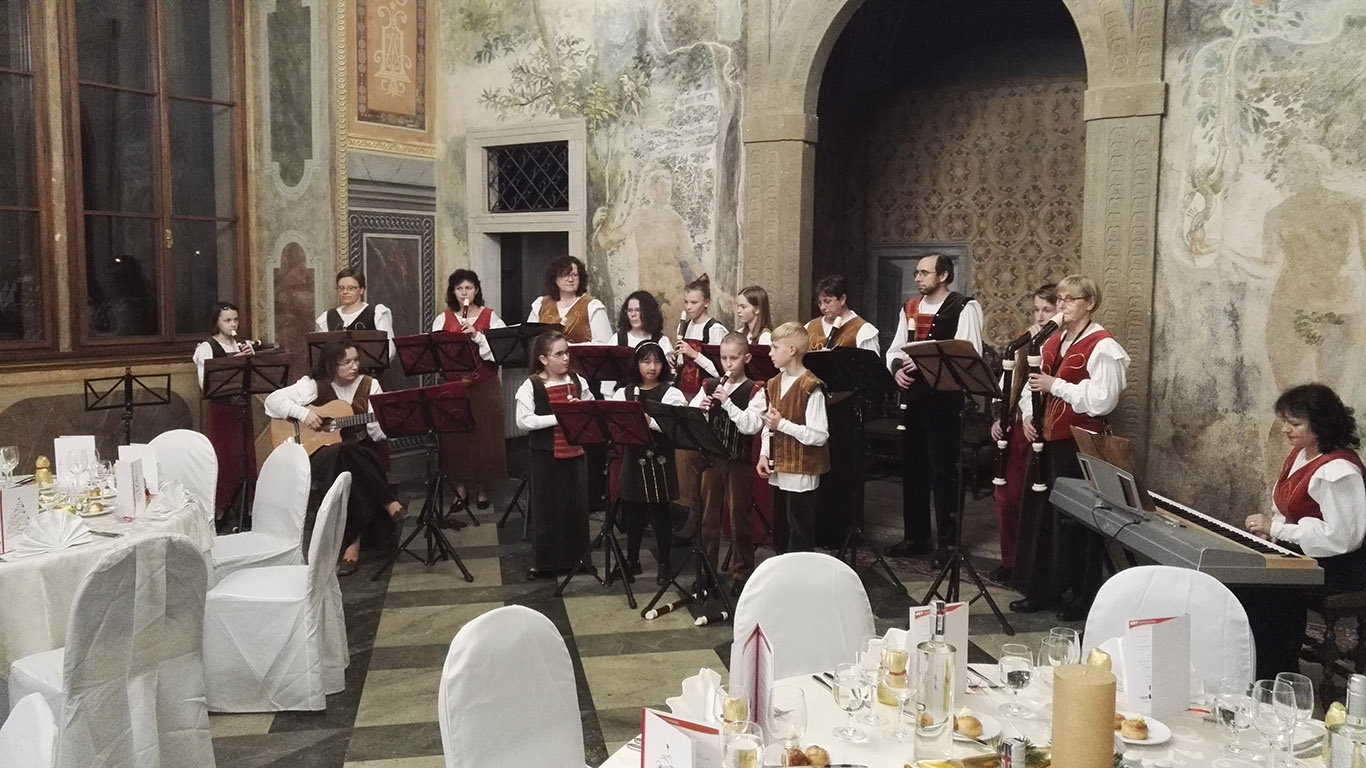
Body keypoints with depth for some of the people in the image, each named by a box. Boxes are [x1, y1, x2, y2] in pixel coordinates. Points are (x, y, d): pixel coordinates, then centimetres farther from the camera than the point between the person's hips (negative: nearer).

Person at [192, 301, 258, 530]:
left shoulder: (245, 346, 10)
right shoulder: (207, 348, -5)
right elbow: (206, 383, -17)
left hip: (242, 408, 5)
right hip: (220, 409, -5)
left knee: (245, 457, 7)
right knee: (223, 459, -3)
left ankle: (245, 508, 16)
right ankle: (219, 511, 5)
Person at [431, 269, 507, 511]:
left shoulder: (490, 317, 2)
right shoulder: (443, 319, 7)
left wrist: (477, 336, -20)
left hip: (484, 385, -1)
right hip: (453, 384, 1)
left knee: (484, 434, 1)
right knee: (455, 435, 2)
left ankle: (482, 489, 14)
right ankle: (460, 489, 14)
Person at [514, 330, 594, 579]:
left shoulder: (577, 381, 5)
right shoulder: (531, 385, -9)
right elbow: (523, 420, -17)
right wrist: (558, 417, -21)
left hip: (575, 451, 4)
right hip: (546, 454, -4)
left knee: (576, 504, 9)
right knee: (546, 506, 3)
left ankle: (574, 557, 24)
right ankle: (544, 561, 16)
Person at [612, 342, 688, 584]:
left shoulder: (671, 393, -4)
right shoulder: (623, 393, 7)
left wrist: (649, 420, -31)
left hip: (659, 461, -3)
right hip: (633, 459, 3)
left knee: (659, 514, 3)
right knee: (632, 512, 11)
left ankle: (664, 564, 16)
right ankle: (632, 560, 27)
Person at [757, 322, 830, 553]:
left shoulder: (811, 388, -17)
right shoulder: (774, 384, 8)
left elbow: (820, 436, -21)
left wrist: (783, 424, -23)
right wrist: (764, 455, 1)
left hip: (801, 473, -8)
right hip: (779, 471, 8)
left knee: (799, 537, 2)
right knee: (780, 533, 18)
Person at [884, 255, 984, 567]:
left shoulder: (964, 308, -7)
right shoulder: (910, 308, 13)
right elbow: (895, 348, 16)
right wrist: (897, 368, -6)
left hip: (944, 397, -7)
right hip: (912, 395, 7)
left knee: (943, 469, -1)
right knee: (912, 466, 13)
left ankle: (948, 541, 10)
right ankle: (916, 535, 25)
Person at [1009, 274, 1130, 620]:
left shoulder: (1103, 347, -11)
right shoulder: (1053, 342, 14)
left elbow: (1102, 399, -20)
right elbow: (1034, 383, 20)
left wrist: (1055, 385, -19)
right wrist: (1027, 413, 3)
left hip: (1080, 444, -8)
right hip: (1047, 439, 8)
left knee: (1074, 519, -2)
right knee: (1039, 511, 11)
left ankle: (1083, 595, 12)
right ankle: (1042, 590, 22)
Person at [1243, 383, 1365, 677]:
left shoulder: (1338, 471, -20)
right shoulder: (1300, 454, 10)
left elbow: (1340, 537, -26)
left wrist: (1276, 528, -21)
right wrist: (1270, 527, -3)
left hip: (1334, 566, -9)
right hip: (1297, 553, 9)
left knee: (1256, 591, -25)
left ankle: (1276, 679, -9)